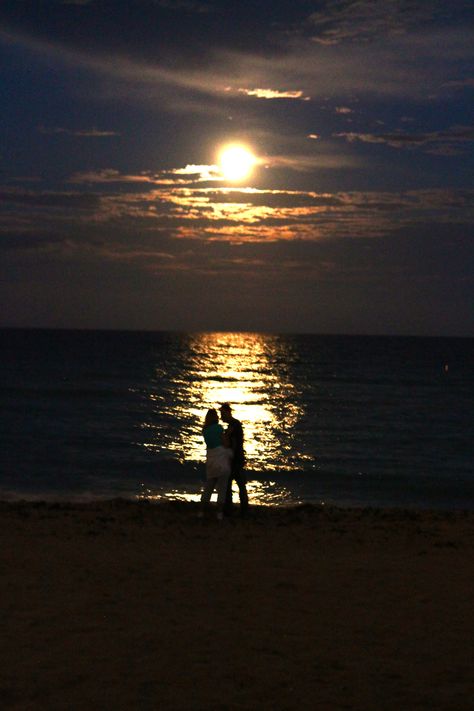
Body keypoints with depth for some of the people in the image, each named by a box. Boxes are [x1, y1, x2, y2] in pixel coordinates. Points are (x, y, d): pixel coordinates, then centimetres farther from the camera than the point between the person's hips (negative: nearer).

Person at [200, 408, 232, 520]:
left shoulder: (205, 430, 10)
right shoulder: (219, 427, -8)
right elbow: (225, 443, -7)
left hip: (211, 460, 6)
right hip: (222, 458, -6)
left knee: (208, 487, 13)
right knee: (222, 488, -1)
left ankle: (202, 512, 12)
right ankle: (220, 513, -3)